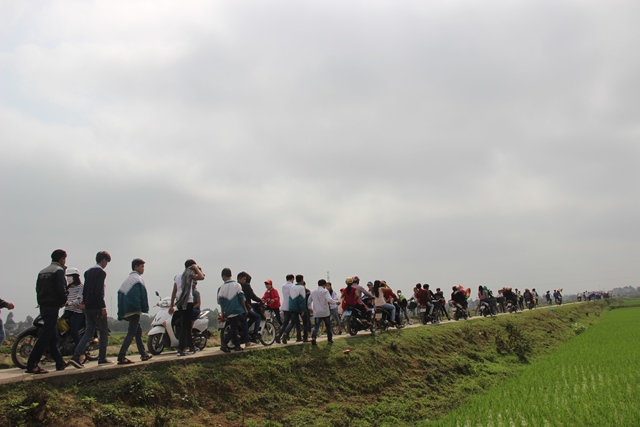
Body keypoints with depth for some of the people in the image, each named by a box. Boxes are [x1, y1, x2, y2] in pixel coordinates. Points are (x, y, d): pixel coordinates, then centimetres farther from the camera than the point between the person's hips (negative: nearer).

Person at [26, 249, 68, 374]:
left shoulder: (42, 272, 17)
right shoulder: (58, 270, -9)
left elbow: (38, 289, 13)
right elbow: (61, 288, -18)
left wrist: (41, 302, 14)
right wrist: (64, 301, -2)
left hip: (43, 306, 9)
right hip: (53, 306, -9)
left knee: (53, 336, 13)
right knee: (45, 336, -10)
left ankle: (60, 363, 21)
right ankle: (31, 365, -14)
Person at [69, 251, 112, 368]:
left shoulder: (88, 272, 16)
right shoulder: (101, 272, -10)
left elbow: (84, 291, 17)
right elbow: (99, 291, -19)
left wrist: (85, 305, 20)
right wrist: (103, 307, -18)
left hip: (88, 308, 8)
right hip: (97, 307, -8)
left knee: (88, 333, 8)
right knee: (104, 332, 4)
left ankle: (76, 357, -4)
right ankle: (102, 358, 8)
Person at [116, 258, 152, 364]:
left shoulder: (127, 279, 19)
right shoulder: (138, 278, -5)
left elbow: (120, 294, 15)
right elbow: (142, 294, -14)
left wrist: (122, 313, 14)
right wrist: (145, 308, -11)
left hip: (126, 311, 9)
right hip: (135, 309, -9)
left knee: (138, 331, 17)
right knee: (131, 333, -10)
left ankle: (143, 354, 22)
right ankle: (121, 356, -18)